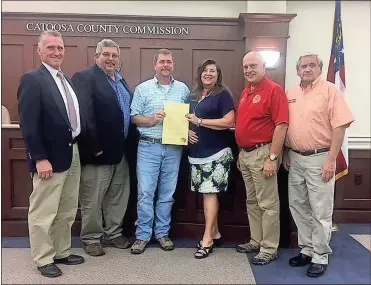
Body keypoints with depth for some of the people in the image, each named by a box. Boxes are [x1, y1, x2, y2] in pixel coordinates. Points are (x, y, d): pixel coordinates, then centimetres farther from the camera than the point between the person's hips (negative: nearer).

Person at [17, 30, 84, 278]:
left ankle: (62, 252, 33)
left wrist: (82, 146, 10)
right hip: (50, 157, -8)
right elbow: (28, 123, -17)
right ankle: (44, 259, 22)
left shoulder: (67, 80, 13)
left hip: (73, 153, 8)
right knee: (43, 212, 6)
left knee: (67, 211, 17)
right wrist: (40, 158, -20)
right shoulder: (32, 79, -11)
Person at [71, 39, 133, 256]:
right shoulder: (84, 77, -10)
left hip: (120, 150, 8)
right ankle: (91, 238, 23)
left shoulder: (121, 80, 15)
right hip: (98, 150, -8)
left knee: (119, 195, 17)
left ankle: (113, 233, 32)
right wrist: (94, 146, -23)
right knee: (93, 199, 6)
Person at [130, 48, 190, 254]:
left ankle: (162, 232, 24)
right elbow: (134, 117, 0)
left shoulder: (183, 89, 9)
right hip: (149, 147, -2)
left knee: (167, 192, 10)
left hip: (174, 147, 2)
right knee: (145, 192, 1)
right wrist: (152, 119, -17)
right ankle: (143, 234, 15)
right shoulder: (143, 89, 3)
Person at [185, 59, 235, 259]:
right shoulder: (193, 96, 16)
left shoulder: (222, 94, -4)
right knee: (207, 193, 10)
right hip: (197, 153, 7)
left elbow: (229, 122, -15)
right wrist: (187, 131, 1)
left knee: (210, 192, -7)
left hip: (216, 153, -6)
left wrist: (199, 121, -17)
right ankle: (214, 232, 23)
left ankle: (207, 239, 2)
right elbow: (187, 119, 25)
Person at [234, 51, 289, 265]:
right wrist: (240, 154, 17)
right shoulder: (245, 92, 14)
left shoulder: (274, 90, -11)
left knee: (268, 204, 1)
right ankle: (256, 241, 30)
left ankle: (269, 249, 13)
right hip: (245, 153, 9)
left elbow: (281, 126, -18)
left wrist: (273, 158, -21)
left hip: (262, 153, -9)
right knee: (252, 202, 16)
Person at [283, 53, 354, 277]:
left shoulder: (330, 90, -6)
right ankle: (307, 249, 29)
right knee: (298, 207, 13)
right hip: (295, 158, 6)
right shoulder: (290, 93, 10)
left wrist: (331, 160, -16)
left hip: (319, 158, -5)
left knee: (321, 211, 3)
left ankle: (320, 256, 17)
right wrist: (286, 154, 11)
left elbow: (339, 126, -12)